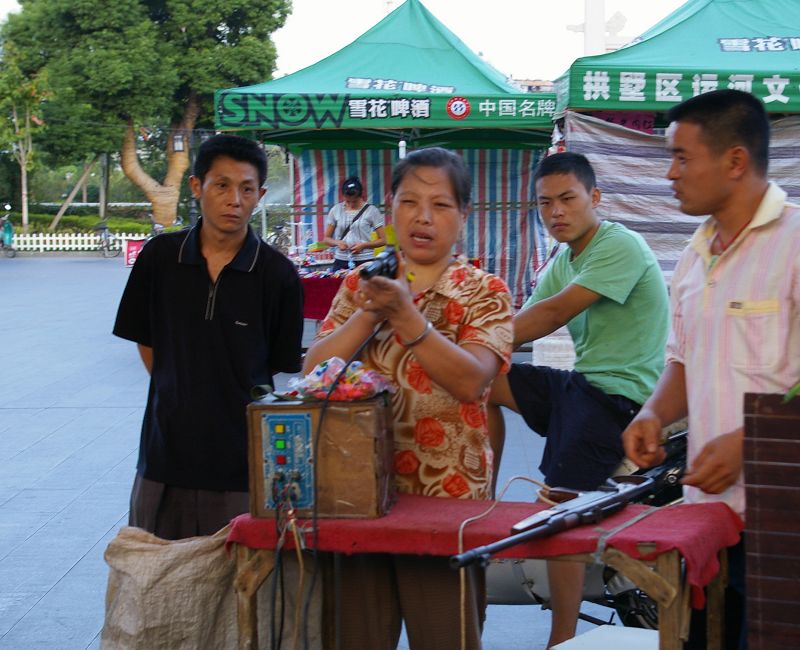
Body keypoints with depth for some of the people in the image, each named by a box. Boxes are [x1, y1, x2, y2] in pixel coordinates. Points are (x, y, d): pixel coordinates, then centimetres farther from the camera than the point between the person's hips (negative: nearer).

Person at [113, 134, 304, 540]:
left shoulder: (277, 274, -5)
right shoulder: (160, 257, 1)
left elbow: (284, 371, 1)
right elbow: (146, 342, 11)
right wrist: (179, 396, 4)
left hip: (242, 462, -2)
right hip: (165, 459, 2)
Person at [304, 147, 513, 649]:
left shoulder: (485, 292, -1)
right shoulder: (359, 284, 9)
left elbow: (471, 381, -18)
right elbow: (313, 371, -3)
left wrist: (406, 313, -26)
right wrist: (370, 313, -15)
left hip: (446, 493, -3)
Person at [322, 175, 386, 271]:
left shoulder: (371, 211, 1)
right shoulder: (336, 210, 7)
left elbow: (382, 240, 2)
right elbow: (327, 238, 12)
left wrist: (363, 245, -13)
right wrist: (337, 242, -9)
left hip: (364, 262, -2)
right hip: (340, 262, 2)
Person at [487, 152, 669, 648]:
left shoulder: (620, 247, -14)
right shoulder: (564, 262, 14)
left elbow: (553, 314, -21)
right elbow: (523, 322, 5)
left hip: (619, 394, -9)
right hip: (581, 383, 9)